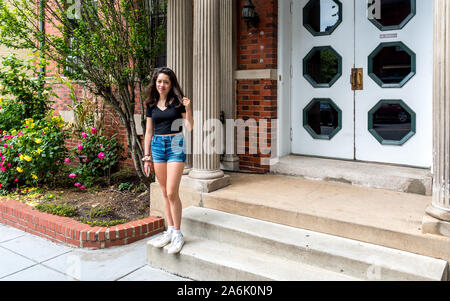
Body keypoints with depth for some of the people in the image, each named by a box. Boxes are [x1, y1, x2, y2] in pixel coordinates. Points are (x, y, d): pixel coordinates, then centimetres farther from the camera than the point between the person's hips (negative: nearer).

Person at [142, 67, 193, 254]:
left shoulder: (178, 102, -2)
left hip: (175, 145, -4)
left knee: (172, 193, -9)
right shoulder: (152, 104, 10)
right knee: (165, 193, 10)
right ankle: (170, 231, 20)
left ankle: (178, 234, 4)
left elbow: (189, 127, -3)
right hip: (157, 145, 5)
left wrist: (188, 109, -18)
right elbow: (149, 132, 13)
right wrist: (147, 157, 11)